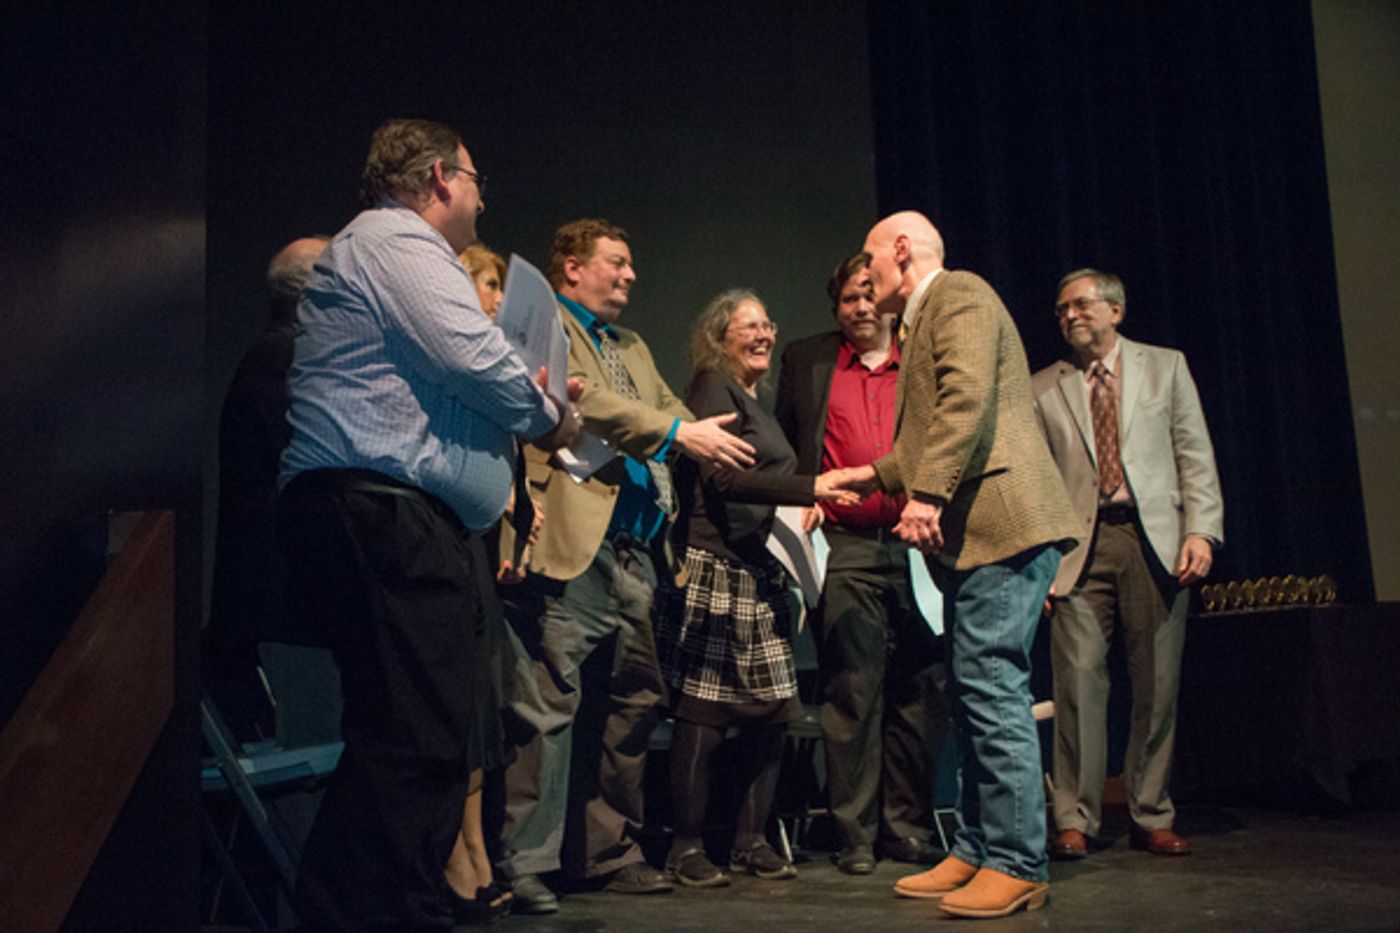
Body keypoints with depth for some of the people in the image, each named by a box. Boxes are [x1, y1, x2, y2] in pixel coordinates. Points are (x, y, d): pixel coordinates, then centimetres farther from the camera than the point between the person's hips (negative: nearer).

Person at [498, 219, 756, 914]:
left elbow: (670, 410, 20)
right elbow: (584, 399, -14)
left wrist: (715, 442, 1)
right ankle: (525, 865, -1)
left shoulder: (632, 347, 27)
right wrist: (678, 433, -18)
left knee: (633, 702, 13)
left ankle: (610, 852, 24)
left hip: (636, 550, 9)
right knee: (550, 705, -8)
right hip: (576, 543, -9)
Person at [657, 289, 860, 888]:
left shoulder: (756, 401, 23)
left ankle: (751, 840, 18)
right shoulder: (713, 387, -4)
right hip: (714, 571, -9)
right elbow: (721, 477, -16)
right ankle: (687, 847, 6)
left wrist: (802, 505, 11)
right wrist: (810, 488, -20)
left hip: (759, 574, 9)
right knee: (704, 710, -5)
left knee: (772, 709, 7)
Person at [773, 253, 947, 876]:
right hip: (845, 549, -1)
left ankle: (908, 828, 15)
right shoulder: (806, 360, 14)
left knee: (916, 691, 4)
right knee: (851, 691, -2)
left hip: (914, 545, 1)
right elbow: (783, 446, 17)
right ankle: (855, 835, 7)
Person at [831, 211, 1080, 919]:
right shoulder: (926, 319, 27)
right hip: (969, 533, 11)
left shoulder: (958, 294, -2)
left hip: (1000, 523, -11)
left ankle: (1017, 867, -4)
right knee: (970, 696, 11)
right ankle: (974, 853, 19)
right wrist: (872, 476, 33)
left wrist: (929, 495, -23)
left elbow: (967, 400, -18)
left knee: (991, 688, -11)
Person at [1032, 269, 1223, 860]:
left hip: (1155, 538, 1)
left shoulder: (1165, 367, 13)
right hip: (1080, 544, 0)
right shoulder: (1043, 389, 13)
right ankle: (1076, 820, 2)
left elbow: (1195, 454, 8)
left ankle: (1152, 817, 16)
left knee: (1158, 684, 3)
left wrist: (1201, 529, -4)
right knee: (1079, 679, -7)